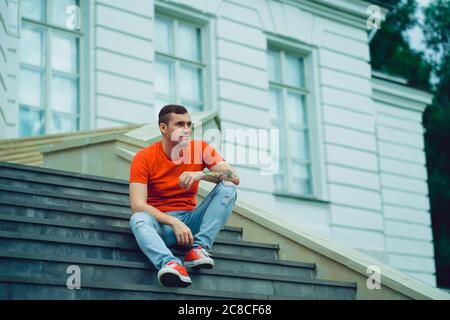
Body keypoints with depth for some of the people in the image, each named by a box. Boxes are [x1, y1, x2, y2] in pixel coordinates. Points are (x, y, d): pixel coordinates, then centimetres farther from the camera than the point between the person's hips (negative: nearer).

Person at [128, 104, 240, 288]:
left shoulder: (201, 149, -1)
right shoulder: (144, 158, -9)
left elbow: (234, 177, -10)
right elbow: (137, 205, -18)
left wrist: (201, 174, -27)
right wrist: (174, 222, -30)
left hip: (191, 221, 3)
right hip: (160, 222, -2)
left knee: (228, 188, -17)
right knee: (138, 219, -35)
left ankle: (199, 247, -29)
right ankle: (171, 264, -61)